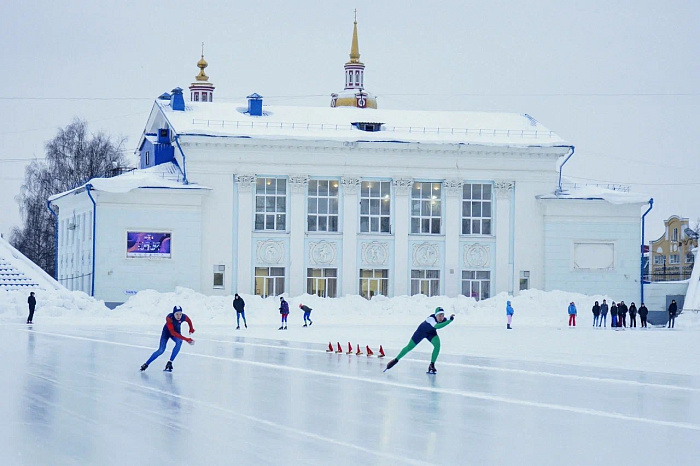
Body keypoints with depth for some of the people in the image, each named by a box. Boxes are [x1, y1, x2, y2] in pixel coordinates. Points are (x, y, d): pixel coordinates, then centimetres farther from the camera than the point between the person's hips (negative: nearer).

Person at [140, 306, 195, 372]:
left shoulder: (183, 317, -25)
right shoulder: (169, 318, -38)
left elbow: (189, 321, 2)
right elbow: (172, 332, -42)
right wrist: (185, 339, -47)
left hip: (177, 332, 3)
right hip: (167, 332, -3)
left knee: (179, 342, -30)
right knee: (161, 350, -12)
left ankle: (170, 362, -20)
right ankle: (146, 364, 8)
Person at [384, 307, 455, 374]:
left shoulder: (444, 320, -26)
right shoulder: (431, 318, -42)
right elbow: (437, 326, -62)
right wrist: (450, 320, -68)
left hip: (431, 333, 4)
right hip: (421, 331, -4)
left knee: (437, 344, -23)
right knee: (409, 347, 5)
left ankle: (432, 365, -9)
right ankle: (396, 360, 28)